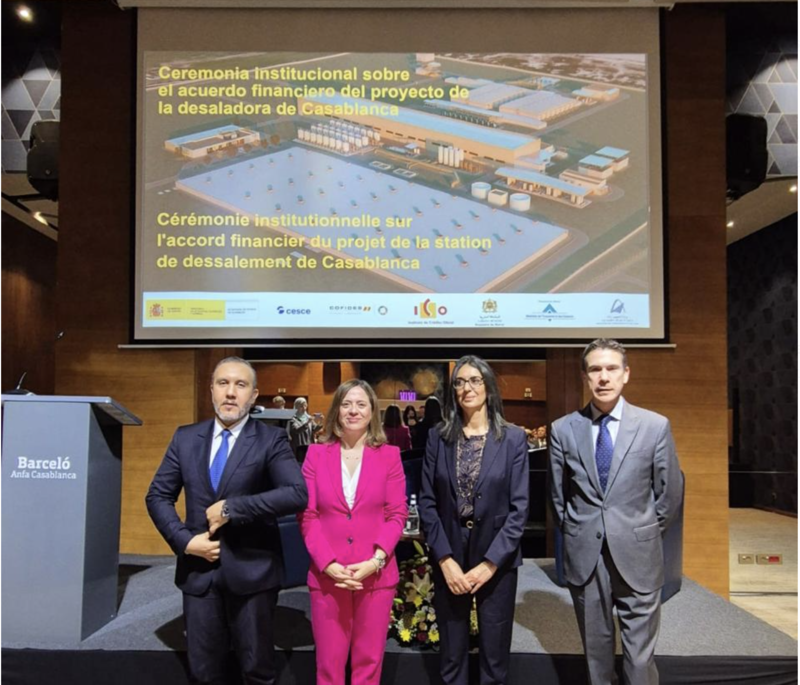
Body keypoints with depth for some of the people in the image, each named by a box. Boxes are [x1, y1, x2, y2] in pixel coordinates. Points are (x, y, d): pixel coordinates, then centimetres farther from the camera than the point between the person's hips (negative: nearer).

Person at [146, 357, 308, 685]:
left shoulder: (271, 440, -7)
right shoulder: (186, 437, 5)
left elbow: (297, 494, -20)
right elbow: (158, 496, 7)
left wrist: (231, 507, -21)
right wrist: (184, 540, -8)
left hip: (251, 570, -3)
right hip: (199, 568, 3)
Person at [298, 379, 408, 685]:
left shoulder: (389, 455, 2)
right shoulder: (316, 454, 2)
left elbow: (397, 514, -1)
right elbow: (307, 515, -2)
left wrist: (375, 561, -13)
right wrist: (328, 564, -12)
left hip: (376, 575, 0)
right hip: (327, 575, 0)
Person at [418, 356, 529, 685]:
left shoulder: (513, 438, -4)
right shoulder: (438, 438, 1)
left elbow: (519, 508, -7)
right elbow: (427, 502, -1)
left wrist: (489, 563, -12)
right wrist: (445, 559, -9)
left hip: (497, 560, -1)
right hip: (449, 559, 1)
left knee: (494, 654, 11)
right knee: (451, 654, 13)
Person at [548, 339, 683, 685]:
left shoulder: (655, 426, -6)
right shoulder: (563, 429, -2)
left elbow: (670, 492, 3)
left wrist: (644, 534, 9)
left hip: (637, 556, -1)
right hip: (584, 556, 1)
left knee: (639, 655, 7)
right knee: (595, 649, 16)